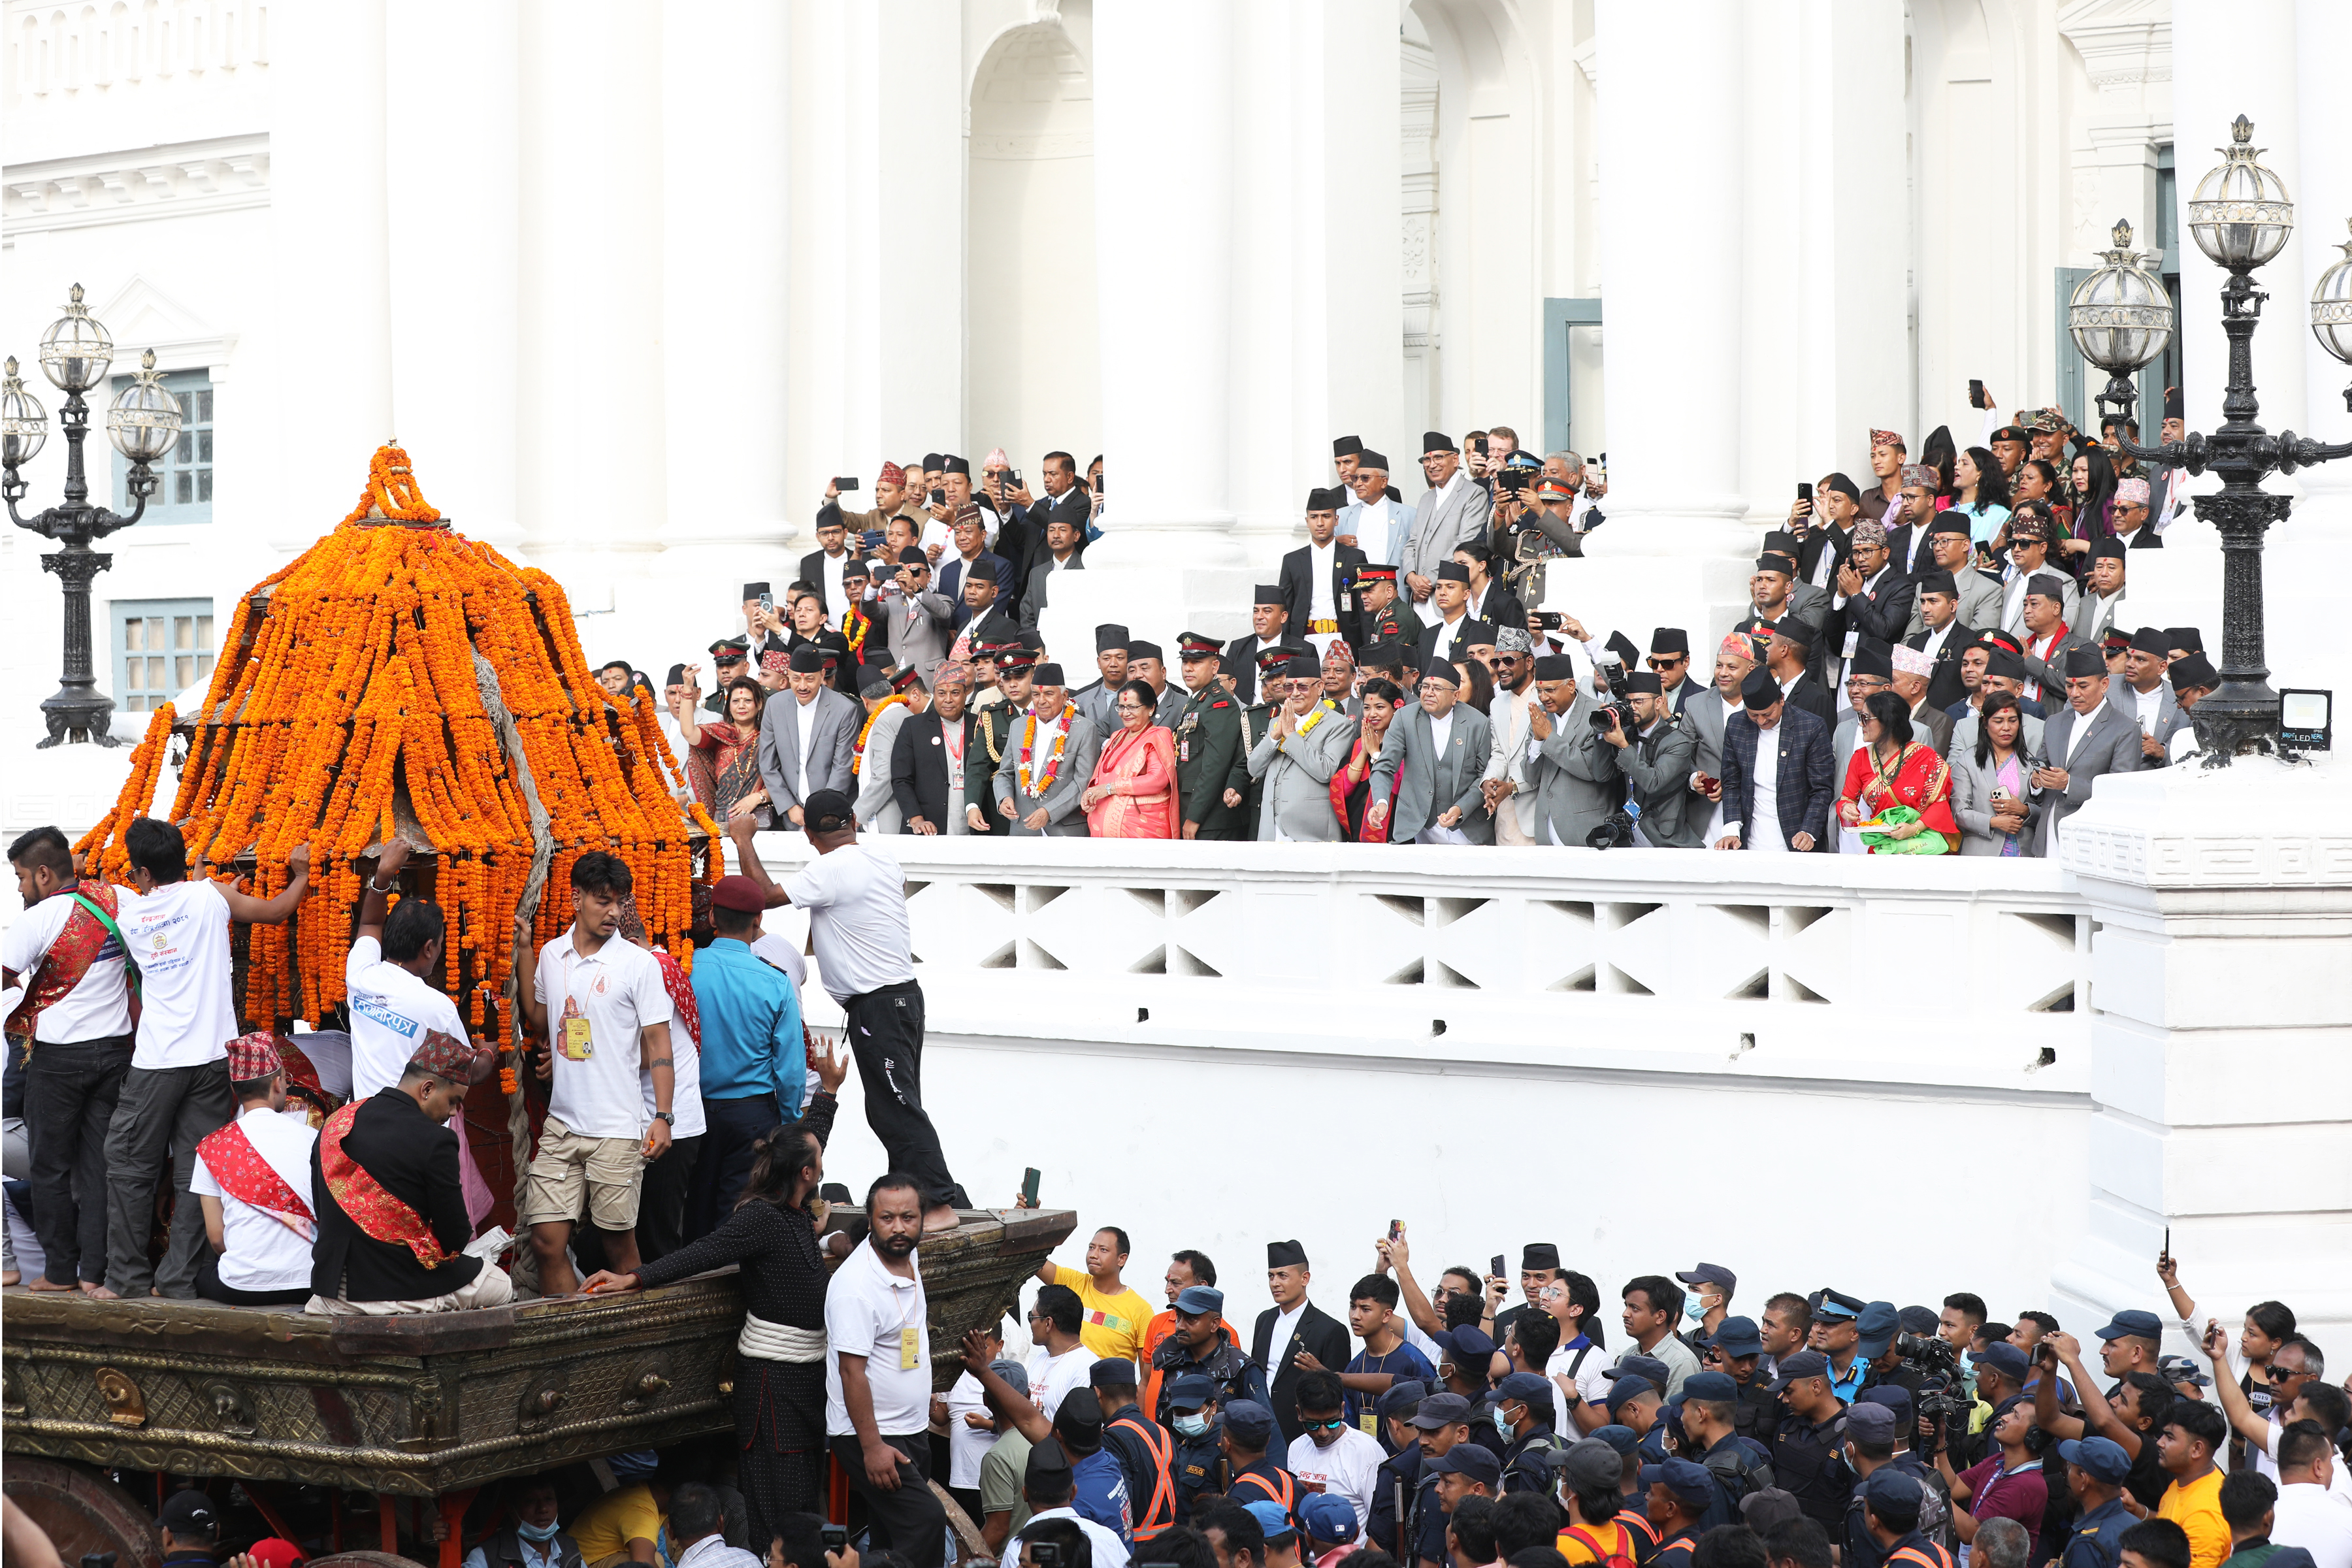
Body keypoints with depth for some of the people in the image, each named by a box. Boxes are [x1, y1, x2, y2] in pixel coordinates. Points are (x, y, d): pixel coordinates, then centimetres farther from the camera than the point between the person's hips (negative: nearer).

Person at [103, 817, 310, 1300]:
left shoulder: (129, 911, 3)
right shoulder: (212, 896, 2)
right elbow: (276, 911, 13)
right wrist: (301, 874, 30)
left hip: (155, 1061, 0)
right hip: (212, 1056, 0)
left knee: (130, 1168, 9)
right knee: (195, 1171, 4)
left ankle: (126, 1276, 10)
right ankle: (180, 1278, 3)